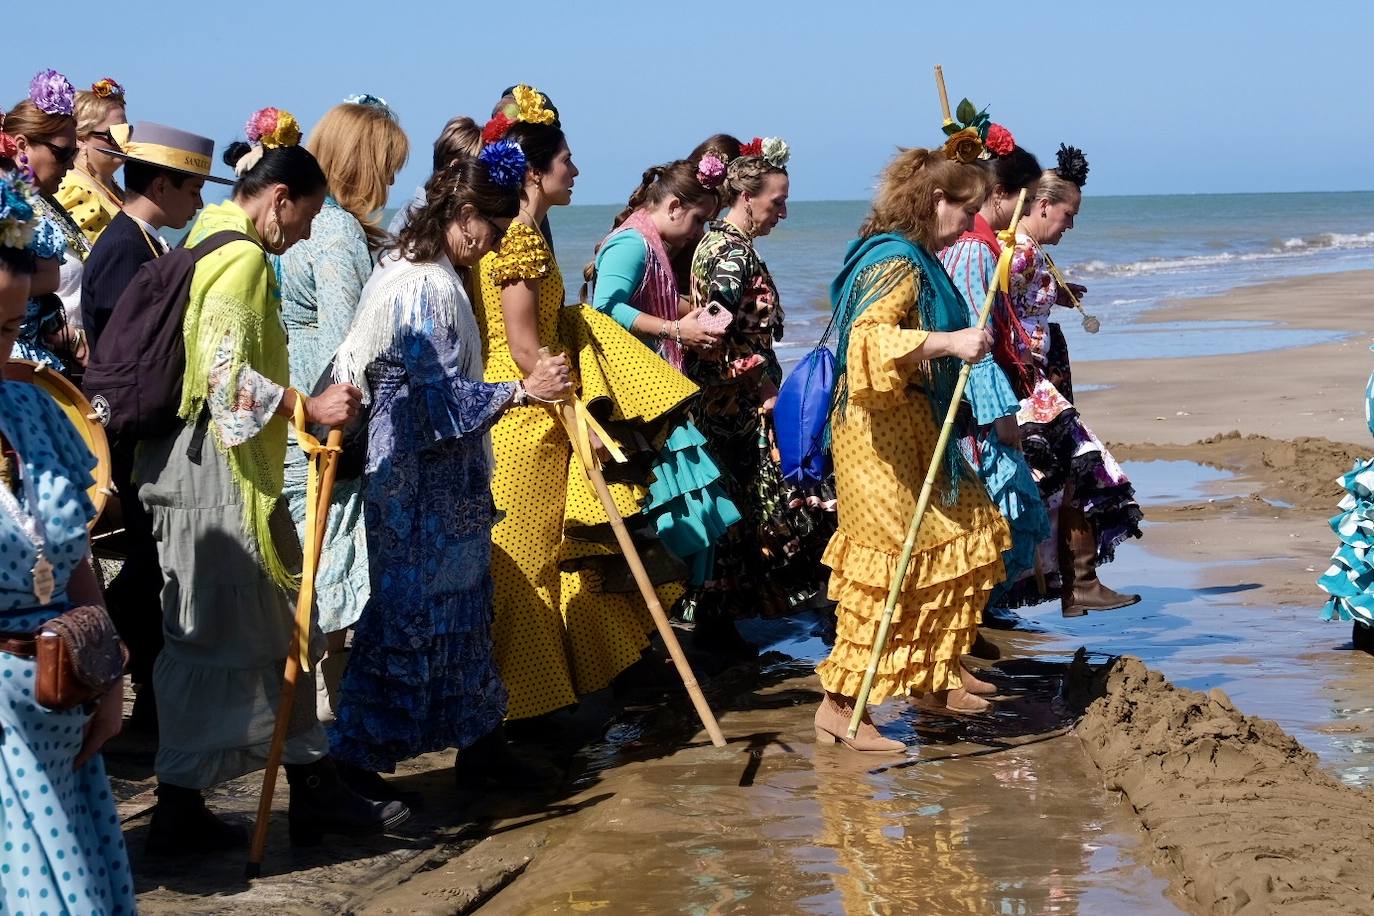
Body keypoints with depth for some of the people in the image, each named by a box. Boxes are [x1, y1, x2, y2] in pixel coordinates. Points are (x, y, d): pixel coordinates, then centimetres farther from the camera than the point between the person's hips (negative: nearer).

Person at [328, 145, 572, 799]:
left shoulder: (431, 274, 12)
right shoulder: (423, 285, -19)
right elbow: (441, 396, -22)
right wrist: (523, 390, -24)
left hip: (443, 478, 10)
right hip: (418, 479, -10)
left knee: (460, 603, 14)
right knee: (410, 610, -4)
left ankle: (476, 742, 22)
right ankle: (356, 753, 3)